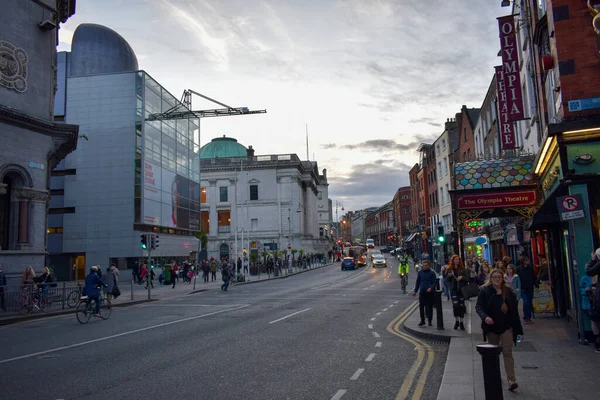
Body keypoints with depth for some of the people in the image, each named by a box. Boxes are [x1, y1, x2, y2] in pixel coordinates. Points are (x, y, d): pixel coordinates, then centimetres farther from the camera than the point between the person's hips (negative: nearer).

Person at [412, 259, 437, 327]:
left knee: (429, 306, 4)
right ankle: (422, 320, 10)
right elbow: (417, 282, 14)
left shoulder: (432, 273, -1)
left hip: (429, 292, -3)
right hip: (422, 292, 3)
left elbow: (434, 282, -2)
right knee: (421, 306, 1)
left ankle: (429, 320, 14)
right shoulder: (420, 272, 8)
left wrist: (431, 288, -20)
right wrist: (415, 291, 11)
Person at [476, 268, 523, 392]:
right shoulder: (485, 290, -2)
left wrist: (519, 330, 2)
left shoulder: (508, 291, 2)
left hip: (506, 327, 0)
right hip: (491, 327, 1)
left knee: (507, 352, -7)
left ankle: (511, 380, -8)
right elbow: (478, 306, -5)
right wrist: (485, 317, -25)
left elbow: (514, 311, 3)